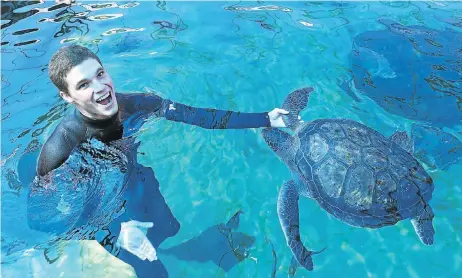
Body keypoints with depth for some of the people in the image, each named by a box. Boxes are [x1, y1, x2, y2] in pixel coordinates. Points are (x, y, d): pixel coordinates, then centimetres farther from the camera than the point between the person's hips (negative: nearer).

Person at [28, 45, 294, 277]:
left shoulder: (137, 104, -22)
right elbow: (42, 218, -22)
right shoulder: (60, 149, -31)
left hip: (149, 199, 4)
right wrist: (116, 235, -32)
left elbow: (201, 116, -19)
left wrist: (265, 119, -17)